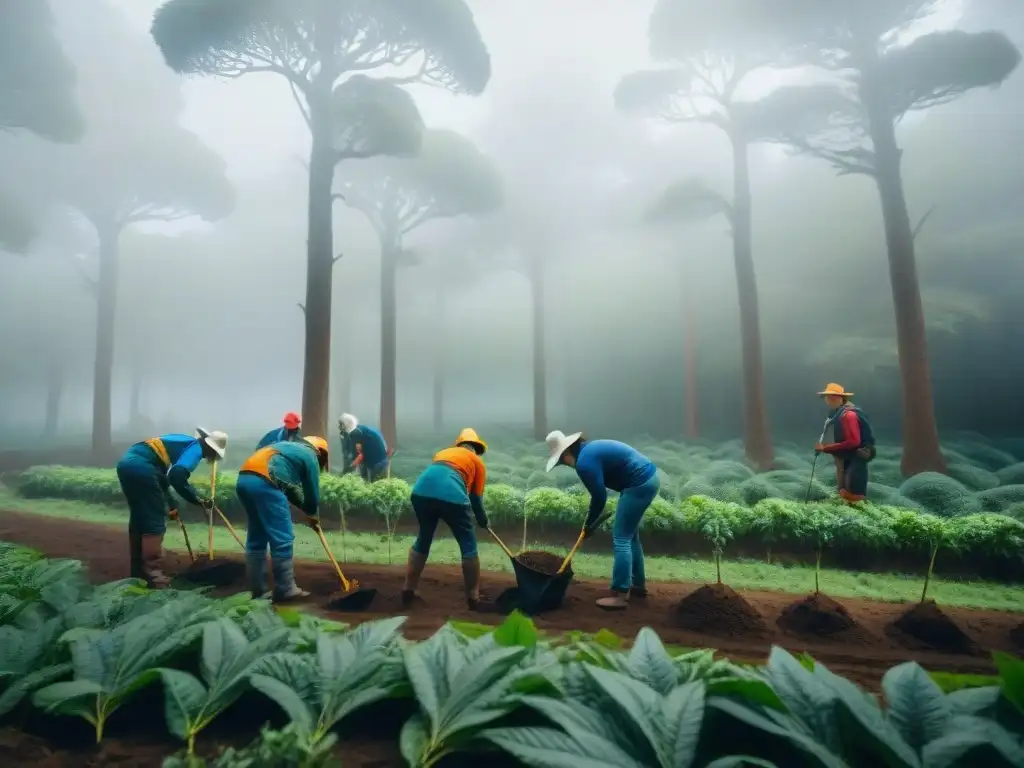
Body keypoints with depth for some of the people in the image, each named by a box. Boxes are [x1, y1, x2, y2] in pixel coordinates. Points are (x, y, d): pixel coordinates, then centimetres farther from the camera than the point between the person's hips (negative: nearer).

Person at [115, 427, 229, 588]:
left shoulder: (182, 443, 27)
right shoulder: (196, 447, -1)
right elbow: (177, 476, -18)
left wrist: (171, 504, 33)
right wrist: (199, 501, -8)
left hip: (127, 463, 10)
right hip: (141, 468, -10)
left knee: (139, 518, 19)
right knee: (155, 521, -2)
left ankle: (138, 571, 28)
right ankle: (152, 574, -1)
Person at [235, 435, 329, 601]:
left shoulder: (291, 448, 33)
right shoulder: (310, 456, 10)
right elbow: (312, 491, 14)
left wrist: (306, 510, 41)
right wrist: (314, 516, 31)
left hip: (244, 479, 9)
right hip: (263, 482, -9)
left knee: (256, 538, 16)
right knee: (283, 538, -1)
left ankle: (257, 590, 20)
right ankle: (285, 590, 4)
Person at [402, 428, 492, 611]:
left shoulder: (443, 452, 35)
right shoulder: (477, 461, 24)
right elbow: (476, 496, 23)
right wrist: (482, 519, 39)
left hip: (421, 492, 4)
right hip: (451, 496, -4)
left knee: (422, 540, 26)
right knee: (468, 546, 14)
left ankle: (408, 591, 34)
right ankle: (473, 599, 20)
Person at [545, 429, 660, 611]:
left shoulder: (584, 462, -16)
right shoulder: (589, 449, 14)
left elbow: (599, 497, -11)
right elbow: (600, 492, 21)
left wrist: (589, 525, 4)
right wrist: (592, 521, 22)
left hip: (639, 484, -10)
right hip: (648, 477, 10)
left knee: (620, 539, -3)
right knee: (630, 535, 21)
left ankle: (620, 596, 3)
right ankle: (639, 584, 31)